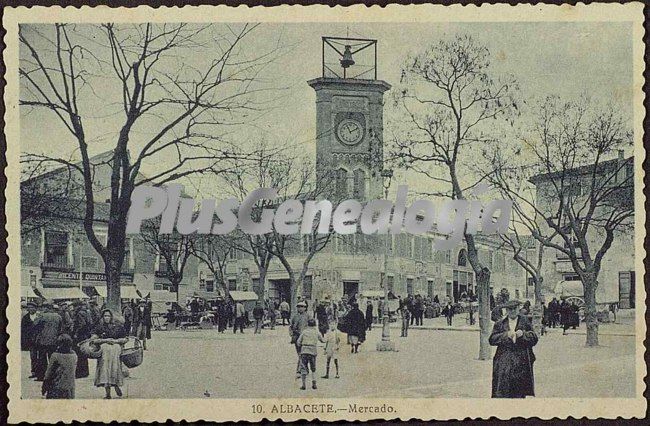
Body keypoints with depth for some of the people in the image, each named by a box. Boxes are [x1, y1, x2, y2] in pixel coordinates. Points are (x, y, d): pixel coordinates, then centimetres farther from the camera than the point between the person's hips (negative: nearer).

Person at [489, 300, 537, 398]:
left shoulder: (525, 322, 9)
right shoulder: (500, 323, 9)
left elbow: (534, 339, 5)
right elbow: (492, 339, 1)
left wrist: (523, 334, -13)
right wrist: (506, 335, -12)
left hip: (521, 362, 0)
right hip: (504, 361, 0)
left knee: (519, 392, 2)